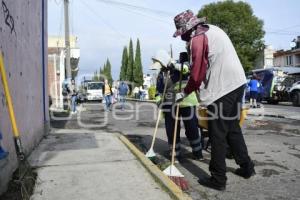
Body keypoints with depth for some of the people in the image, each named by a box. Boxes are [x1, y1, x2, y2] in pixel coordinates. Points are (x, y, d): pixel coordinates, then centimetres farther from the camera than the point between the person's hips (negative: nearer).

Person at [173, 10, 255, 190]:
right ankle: (246, 167, 31)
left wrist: (184, 93, -1)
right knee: (233, 128, 20)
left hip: (221, 89, -9)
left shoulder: (198, 39, -11)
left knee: (218, 135, -1)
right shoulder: (214, 29, 16)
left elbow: (197, 74, -13)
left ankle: (218, 180, 8)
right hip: (238, 83, 9)